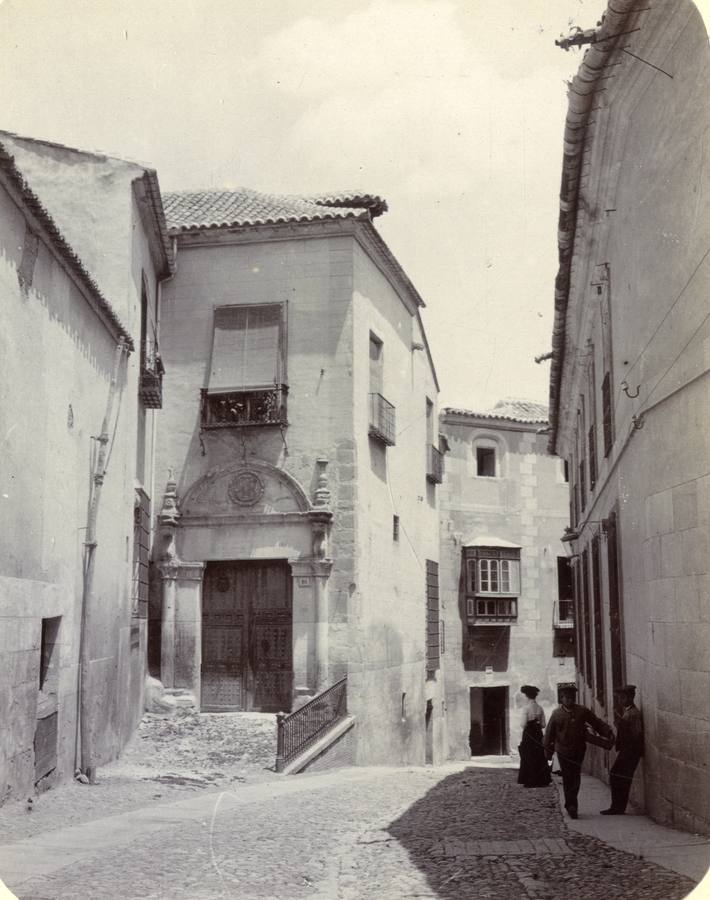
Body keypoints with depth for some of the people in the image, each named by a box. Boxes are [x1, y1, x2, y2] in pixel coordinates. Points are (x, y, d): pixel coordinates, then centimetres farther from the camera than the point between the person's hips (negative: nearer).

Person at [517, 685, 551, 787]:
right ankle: (541, 780, 15)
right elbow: (543, 724, 6)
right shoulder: (540, 708, 3)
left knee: (529, 758, 2)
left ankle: (530, 782, 3)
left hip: (528, 735, -5)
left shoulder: (526, 707, -12)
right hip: (538, 734, 5)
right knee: (540, 758, 12)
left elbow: (523, 724, -16)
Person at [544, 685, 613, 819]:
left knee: (575, 777, 6)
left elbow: (597, 723, 4)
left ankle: (570, 805, 21)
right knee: (568, 778, -3)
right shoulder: (557, 714, -2)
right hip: (563, 751, -2)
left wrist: (609, 733, -11)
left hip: (579, 750, 2)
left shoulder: (583, 711, 3)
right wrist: (548, 750, 2)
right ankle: (571, 806, 3)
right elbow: (549, 733, 3)